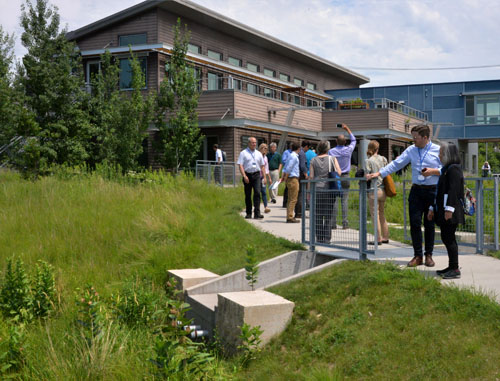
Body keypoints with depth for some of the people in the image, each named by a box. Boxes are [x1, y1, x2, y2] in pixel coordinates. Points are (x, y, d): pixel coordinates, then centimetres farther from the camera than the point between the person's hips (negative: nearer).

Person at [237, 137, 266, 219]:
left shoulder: (258, 153, 14)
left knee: (257, 193, -13)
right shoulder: (243, 153, 2)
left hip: (256, 175, 2)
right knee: (248, 195, 5)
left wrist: (264, 177, 11)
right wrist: (244, 176, -15)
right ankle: (248, 213, 15)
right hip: (247, 175, -2)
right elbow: (240, 165, -5)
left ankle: (257, 213, -15)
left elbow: (262, 166, 18)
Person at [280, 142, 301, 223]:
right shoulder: (294, 156, -12)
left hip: (290, 179, 10)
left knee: (290, 199, 11)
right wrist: (286, 178, -9)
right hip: (293, 179, -10)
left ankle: (289, 216, 14)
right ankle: (290, 217, -10)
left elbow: (285, 168, 16)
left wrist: (283, 177, 11)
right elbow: (288, 168, -17)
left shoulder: (291, 156, 17)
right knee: (293, 199, -8)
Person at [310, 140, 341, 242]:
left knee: (318, 215, 6)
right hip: (329, 190, -1)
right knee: (328, 216, 4)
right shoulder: (332, 159, 1)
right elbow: (339, 173, -4)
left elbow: (311, 177, 2)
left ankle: (319, 238, 6)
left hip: (317, 189, 1)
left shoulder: (313, 160, 3)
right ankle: (326, 238, 3)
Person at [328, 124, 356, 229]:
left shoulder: (331, 151, -4)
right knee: (344, 201, 1)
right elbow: (353, 140, 22)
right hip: (345, 177, 1)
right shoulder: (348, 150, 1)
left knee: (334, 200, -1)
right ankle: (345, 223, -2)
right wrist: (347, 129, 29)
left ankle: (333, 223, -3)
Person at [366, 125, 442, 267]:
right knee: (414, 223, -1)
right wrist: (379, 173, 0)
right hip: (416, 191, 3)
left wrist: (433, 171, -15)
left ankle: (429, 255, 16)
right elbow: (396, 164, 7)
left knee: (429, 224, 4)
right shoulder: (411, 150, 8)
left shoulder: (438, 150, -1)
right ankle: (417, 256, 7)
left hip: (432, 191, -3)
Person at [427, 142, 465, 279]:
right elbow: (440, 191, 23)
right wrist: (432, 208, 22)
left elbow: (453, 190, -20)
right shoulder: (445, 169, 19)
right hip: (442, 209, 10)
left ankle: (455, 269, -4)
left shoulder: (454, 169, -12)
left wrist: (449, 208, -26)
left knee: (449, 238, -8)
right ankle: (452, 267, 21)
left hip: (450, 211, -10)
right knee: (446, 237, 13)